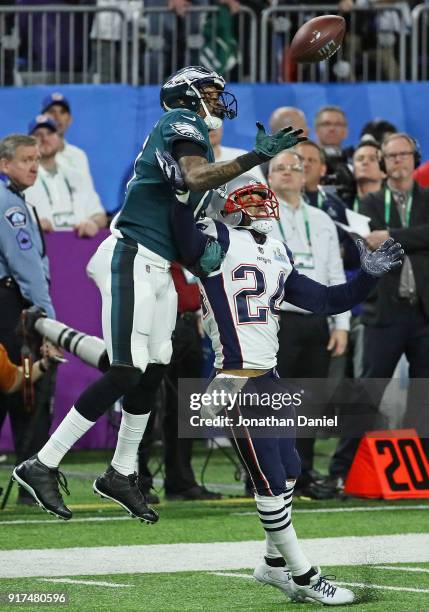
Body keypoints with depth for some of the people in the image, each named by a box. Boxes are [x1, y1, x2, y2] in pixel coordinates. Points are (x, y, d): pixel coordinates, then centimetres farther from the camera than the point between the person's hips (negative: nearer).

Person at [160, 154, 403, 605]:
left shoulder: (278, 255, 16)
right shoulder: (218, 243, -6)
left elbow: (323, 300, 20)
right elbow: (189, 244, -28)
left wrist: (368, 276, 12)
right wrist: (181, 193, -41)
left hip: (269, 378, 8)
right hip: (238, 382, -8)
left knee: (288, 472, 15)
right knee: (270, 482, -3)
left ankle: (275, 563, 31)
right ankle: (303, 576, 4)